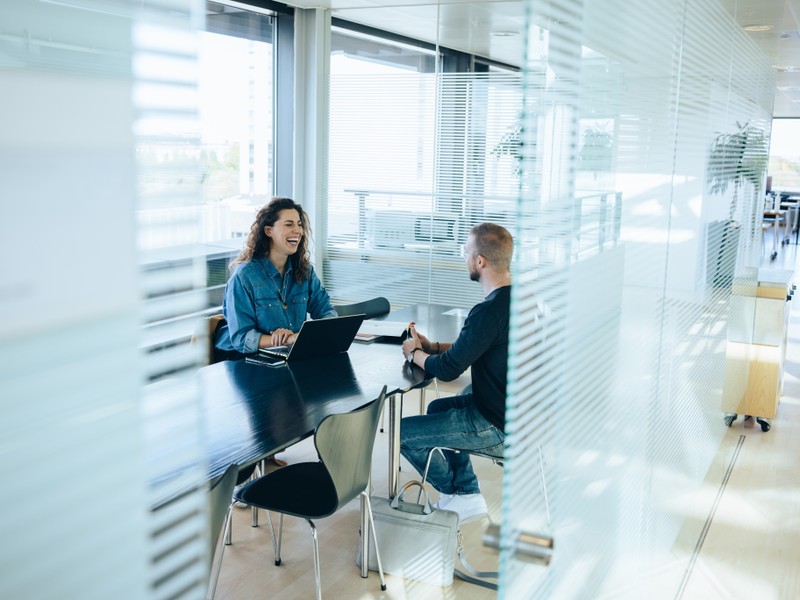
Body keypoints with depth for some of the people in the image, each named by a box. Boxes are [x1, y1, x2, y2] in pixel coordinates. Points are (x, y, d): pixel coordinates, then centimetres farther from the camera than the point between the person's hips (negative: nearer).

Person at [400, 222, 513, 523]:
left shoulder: (489, 311, -28)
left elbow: (447, 369, -23)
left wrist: (414, 353, -3)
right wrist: (432, 346, 7)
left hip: (498, 428, -10)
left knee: (402, 432, 0)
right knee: (437, 408, 29)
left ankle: (457, 493, 24)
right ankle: (467, 492, 27)